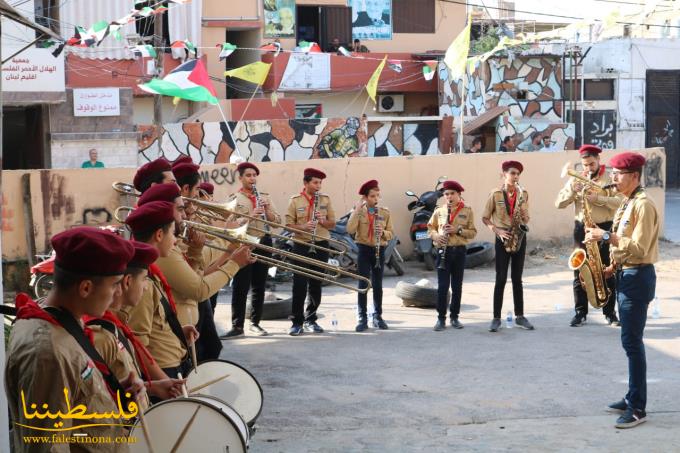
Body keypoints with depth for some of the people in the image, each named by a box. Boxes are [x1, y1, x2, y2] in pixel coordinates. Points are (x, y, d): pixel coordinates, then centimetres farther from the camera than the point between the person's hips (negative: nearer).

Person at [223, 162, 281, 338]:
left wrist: (268, 210, -9)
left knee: (259, 287, 9)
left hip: (263, 244, 4)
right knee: (240, 287, -5)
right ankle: (237, 326, -4)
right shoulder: (234, 200, 0)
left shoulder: (264, 197, 13)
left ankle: (255, 323, 18)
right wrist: (250, 215, -21)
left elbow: (278, 221, 10)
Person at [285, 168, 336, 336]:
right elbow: (289, 224, -3)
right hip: (301, 246, -2)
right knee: (299, 284, -6)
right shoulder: (295, 200, 0)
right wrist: (303, 226, -21)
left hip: (321, 246, 3)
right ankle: (297, 322, -2)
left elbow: (332, 223, 8)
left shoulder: (325, 199, 6)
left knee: (316, 284, 7)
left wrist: (323, 221, -13)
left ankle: (311, 320, 18)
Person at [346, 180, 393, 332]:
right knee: (363, 284, -3)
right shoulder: (358, 211, -1)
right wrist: (357, 209, -18)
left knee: (377, 285, 7)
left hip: (379, 250, 2)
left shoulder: (385, 212, 5)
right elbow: (350, 229, -16)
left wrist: (383, 232, -15)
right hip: (364, 249, -2)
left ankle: (377, 316, 17)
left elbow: (391, 233, 7)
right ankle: (362, 318, 1)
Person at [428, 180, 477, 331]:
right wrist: (435, 235, -8)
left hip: (459, 251, 0)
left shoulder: (467, 211, 2)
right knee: (442, 286, -4)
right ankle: (441, 318, 2)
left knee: (457, 286, 7)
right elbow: (430, 227, 13)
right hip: (443, 250, 0)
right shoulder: (439, 211, 5)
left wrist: (458, 230, -14)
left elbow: (473, 232, 1)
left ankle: (454, 317, 16)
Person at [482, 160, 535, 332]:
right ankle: (496, 318, 1)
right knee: (501, 278, -4)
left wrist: (524, 217, -10)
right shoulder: (495, 194, -4)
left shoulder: (523, 194, 6)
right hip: (503, 238, -3)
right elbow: (485, 218, 0)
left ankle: (520, 316, 13)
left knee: (517, 278, 8)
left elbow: (526, 218, 14)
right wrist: (498, 231, -13)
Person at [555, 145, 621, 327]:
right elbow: (559, 203, 2)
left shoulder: (611, 178, -1)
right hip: (582, 229, 3)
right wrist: (572, 190, -14)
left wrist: (598, 198, -23)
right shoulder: (576, 179, 8)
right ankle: (580, 312, 8)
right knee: (579, 271, 3)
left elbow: (620, 202, -14)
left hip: (604, 229, -3)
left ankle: (610, 312, 12)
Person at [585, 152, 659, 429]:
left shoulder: (643, 204, -16)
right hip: (625, 275, 10)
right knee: (630, 341, 14)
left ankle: (638, 408, -6)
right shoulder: (627, 203, 15)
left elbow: (639, 248, -24)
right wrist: (613, 267, 9)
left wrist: (606, 236, -22)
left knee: (632, 342, -9)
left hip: (637, 277, -10)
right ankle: (633, 397, 21)